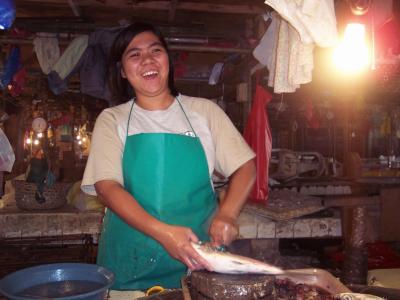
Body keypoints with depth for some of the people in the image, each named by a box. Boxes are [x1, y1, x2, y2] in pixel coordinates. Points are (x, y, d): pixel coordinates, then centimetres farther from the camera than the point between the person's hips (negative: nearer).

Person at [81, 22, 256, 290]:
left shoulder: (205, 111, 2)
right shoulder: (111, 120, 0)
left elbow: (246, 167, 1)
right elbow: (106, 186, -12)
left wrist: (226, 215, -18)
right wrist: (162, 232, -27)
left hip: (198, 257, 1)